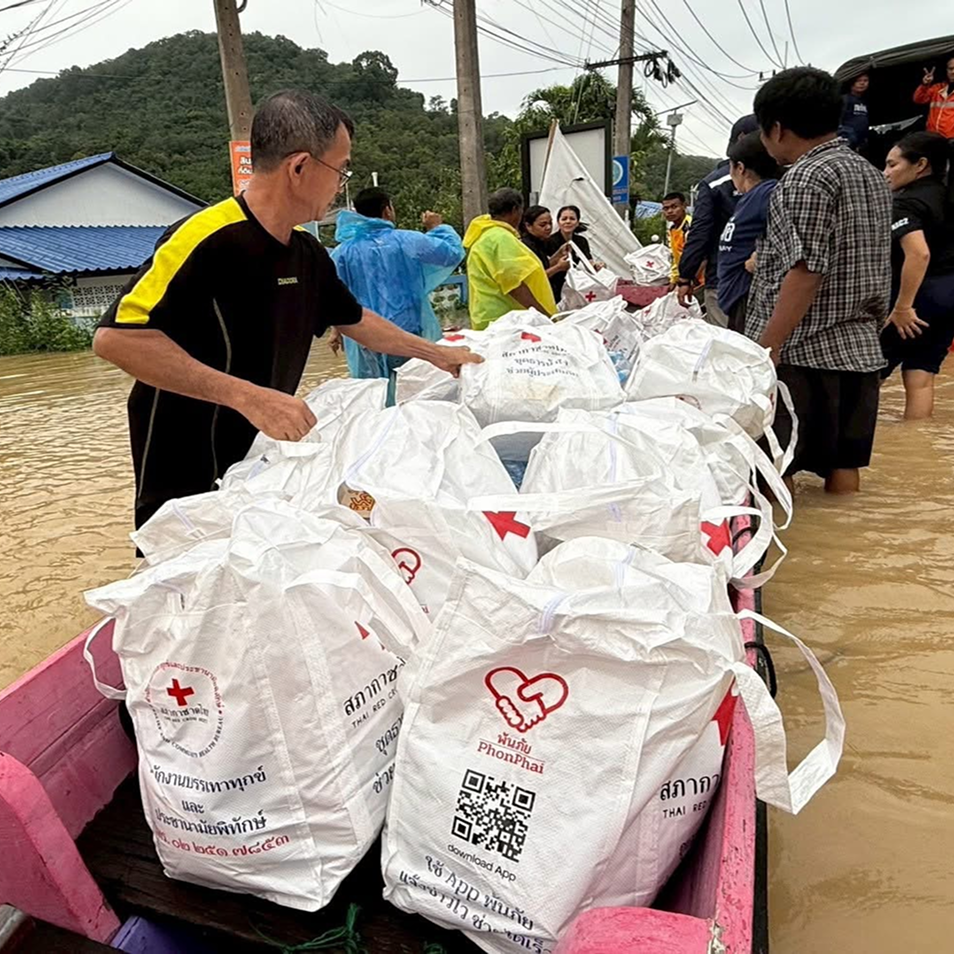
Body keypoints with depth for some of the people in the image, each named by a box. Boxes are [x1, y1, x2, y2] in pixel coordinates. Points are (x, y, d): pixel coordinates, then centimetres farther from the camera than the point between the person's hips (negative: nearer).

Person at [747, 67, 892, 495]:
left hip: (804, 353, -9)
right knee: (843, 466, 14)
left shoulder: (807, 177, -10)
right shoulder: (873, 175, 18)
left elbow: (805, 272, -18)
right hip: (861, 350, 9)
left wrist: (765, 349, -18)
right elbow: (877, 271, 21)